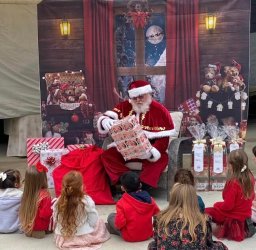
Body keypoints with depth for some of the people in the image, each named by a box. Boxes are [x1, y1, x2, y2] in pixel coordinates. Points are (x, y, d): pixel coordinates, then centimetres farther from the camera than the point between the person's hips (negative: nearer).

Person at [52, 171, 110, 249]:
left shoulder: (58, 203, -18)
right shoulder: (87, 201, -25)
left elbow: (55, 221, -4)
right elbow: (93, 222, -14)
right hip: (84, 238, -3)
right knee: (100, 223, 24)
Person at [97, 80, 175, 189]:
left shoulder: (160, 111, -9)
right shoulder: (124, 106, 1)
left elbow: (163, 138, -13)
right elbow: (108, 117, -5)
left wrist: (152, 152, -31)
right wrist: (105, 120, -32)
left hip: (149, 151, -3)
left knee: (162, 159, -32)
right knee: (107, 155, -18)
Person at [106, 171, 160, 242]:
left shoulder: (122, 203, -20)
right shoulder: (149, 199, -7)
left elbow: (119, 223, -23)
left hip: (130, 237, -5)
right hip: (148, 235, 5)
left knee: (111, 216, 12)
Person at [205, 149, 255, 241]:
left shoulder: (233, 182, -28)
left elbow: (228, 206, -24)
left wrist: (217, 205, -4)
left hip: (234, 217, -7)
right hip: (246, 215, 8)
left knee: (206, 212, 2)